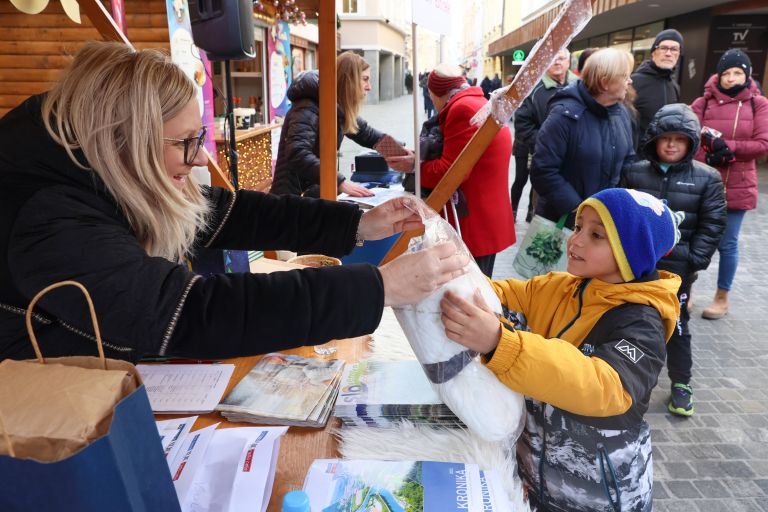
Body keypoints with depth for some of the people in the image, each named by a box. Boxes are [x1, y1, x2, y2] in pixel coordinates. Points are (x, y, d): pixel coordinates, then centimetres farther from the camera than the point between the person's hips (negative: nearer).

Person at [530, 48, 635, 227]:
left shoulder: (621, 113, 4)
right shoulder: (565, 114, -19)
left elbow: (627, 160, 15)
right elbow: (542, 171, -22)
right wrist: (577, 209, -23)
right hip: (562, 220, -6)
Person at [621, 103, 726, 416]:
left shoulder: (707, 178, -2)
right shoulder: (635, 172, 1)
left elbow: (712, 224, -2)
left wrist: (695, 260, -9)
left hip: (677, 268, -1)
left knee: (676, 323, 10)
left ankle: (680, 383, 26)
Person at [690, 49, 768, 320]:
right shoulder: (703, 102, 1)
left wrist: (728, 146, -15)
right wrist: (708, 157, -22)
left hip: (737, 186, 0)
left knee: (727, 243, 8)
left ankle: (722, 297, 24)